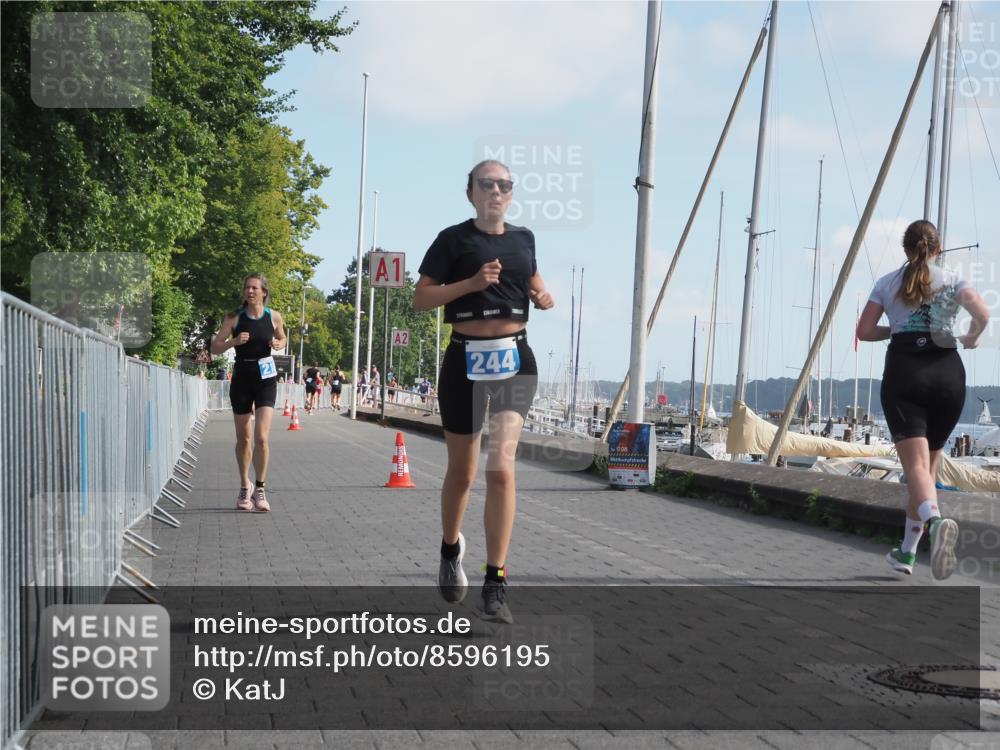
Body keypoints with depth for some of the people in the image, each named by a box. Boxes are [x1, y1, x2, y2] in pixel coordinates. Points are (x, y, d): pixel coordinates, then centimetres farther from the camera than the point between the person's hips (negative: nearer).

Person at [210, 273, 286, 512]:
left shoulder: (274, 317, 0)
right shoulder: (234, 317, -2)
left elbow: (281, 338, 19)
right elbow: (215, 347, 2)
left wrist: (278, 344, -5)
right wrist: (234, 341, -17)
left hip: (265, 378, -1)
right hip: (241, 378, 1)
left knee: (261, 437, -14)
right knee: (243, 439, 10)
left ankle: (260, 489, -2)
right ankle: (245, 487, 26)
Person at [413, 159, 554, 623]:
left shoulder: (523, 239, 10)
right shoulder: (453, 239, -1)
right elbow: (420, 298, -5)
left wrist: (542, 296, 7)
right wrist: (472, 283, -17)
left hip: (514, 359, 2)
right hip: (466, 360, -1)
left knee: (501, 466, -15)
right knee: (462, 471, 10)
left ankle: (495, 585, -14)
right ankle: (451, 550, 40)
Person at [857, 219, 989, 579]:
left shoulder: (887, 283, 11)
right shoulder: (952, 279, 10)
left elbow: (865, 330, 5)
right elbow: (982, 313, -7)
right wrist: (971, 338, 13)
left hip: (904, 373, -2)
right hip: (948, 373, 2)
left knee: (916, 464, -13)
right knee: (929, 464, 15)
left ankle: (936, 521, -45)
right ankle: (907, 552, 19)